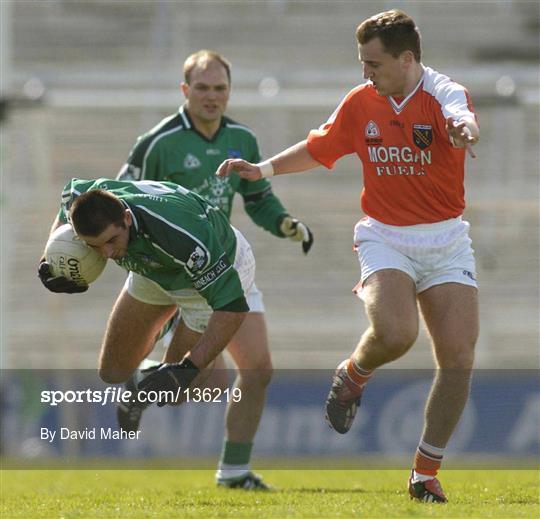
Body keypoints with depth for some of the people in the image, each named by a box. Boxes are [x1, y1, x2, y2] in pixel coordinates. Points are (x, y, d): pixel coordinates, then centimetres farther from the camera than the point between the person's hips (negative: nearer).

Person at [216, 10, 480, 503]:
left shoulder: (443, 94, -11)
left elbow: (460, 116, -37)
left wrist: (462, 128, -60)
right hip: (385, 237, 1)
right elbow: (317, 149, 21)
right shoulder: (360, 102, 3)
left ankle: (426, 473, 5)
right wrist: (262, 169, 15)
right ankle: (354, 375, 8)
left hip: (446, 240, -1)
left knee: (458, 358, -9)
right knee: (395, 333, -27)